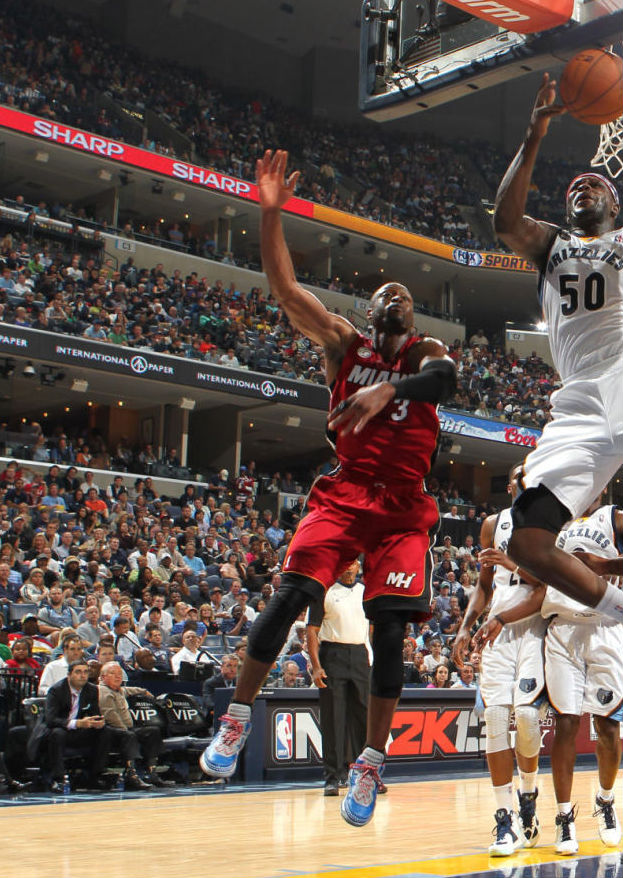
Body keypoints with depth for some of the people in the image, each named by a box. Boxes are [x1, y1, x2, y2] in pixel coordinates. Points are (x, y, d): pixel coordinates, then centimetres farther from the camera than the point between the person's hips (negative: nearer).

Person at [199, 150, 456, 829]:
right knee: (289, 596, -16)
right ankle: (236, 719, -1)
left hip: (403, 508, 0)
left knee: (388, 629, -9)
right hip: (343, 494, 1)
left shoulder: (427, 353, 8)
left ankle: (371, 762, 2)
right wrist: (270, 212, -13)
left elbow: (446, 378, -19)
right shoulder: (343, 342, 11)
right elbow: (284, 287, -1)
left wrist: (388, 388, -39)